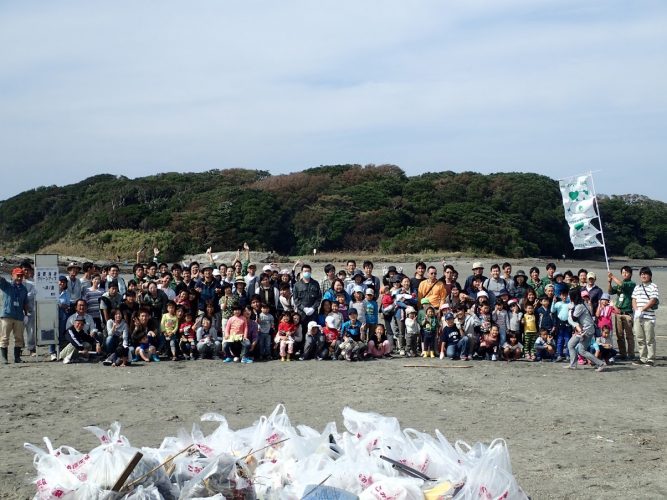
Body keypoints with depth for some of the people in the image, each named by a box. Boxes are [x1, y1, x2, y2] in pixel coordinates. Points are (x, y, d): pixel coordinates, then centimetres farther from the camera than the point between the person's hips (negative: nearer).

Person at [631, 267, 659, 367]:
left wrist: (642, 310, -15)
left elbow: (653, 300, -11)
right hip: (638, 317, 6)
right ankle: (643, 359, 15)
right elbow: (634, 300, 14)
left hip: (649, 317, -6)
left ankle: (651, 360, -1)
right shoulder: (637, 287, 17)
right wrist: (636, 310, -4)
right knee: (640, 340, 8)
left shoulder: (653, 287, -2)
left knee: (650, 340, -4)